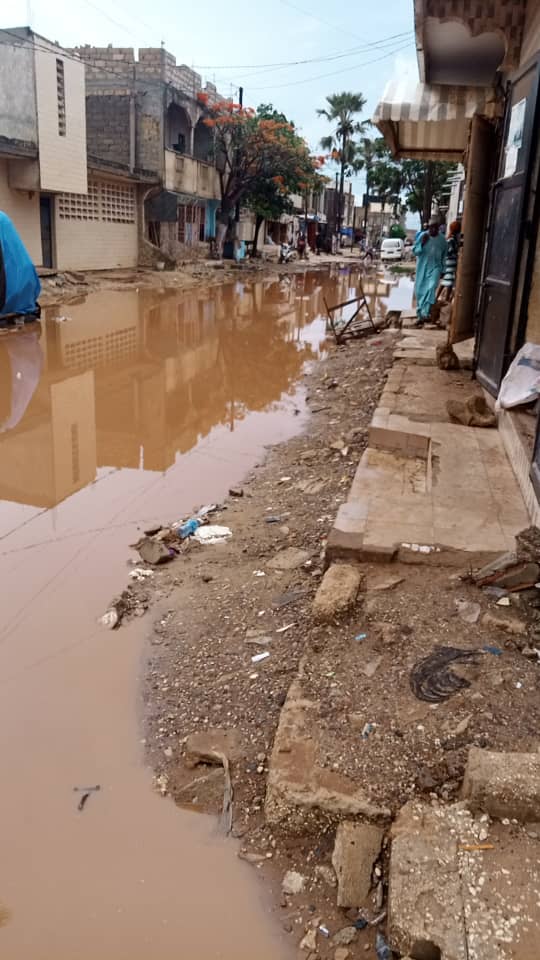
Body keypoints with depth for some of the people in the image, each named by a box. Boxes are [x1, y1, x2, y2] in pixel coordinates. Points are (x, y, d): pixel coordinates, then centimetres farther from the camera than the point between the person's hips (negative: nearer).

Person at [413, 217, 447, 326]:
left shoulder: (442, 240, 1)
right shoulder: (422, 235, -4)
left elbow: (444, 256, 12)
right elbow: (415, 251, -2)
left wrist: (443, 270, 13)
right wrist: (422, 244, -19)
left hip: (435, 268, -1)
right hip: (422, 268, 1)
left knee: (431, 288, -22)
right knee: (419, 290, 5)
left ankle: (425, 314, -30)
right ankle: (420, 314, 19)